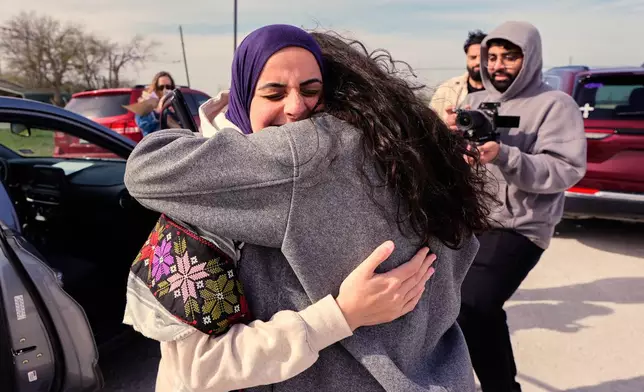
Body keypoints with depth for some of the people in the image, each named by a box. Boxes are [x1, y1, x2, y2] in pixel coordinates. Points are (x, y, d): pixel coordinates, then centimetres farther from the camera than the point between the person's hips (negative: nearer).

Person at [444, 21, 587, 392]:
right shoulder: (476, 100, 12)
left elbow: (568, 169, -15)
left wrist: (504, 156, -28)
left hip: (518, 228, -7)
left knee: (468, 310, -19)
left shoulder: (555, 104, -5)